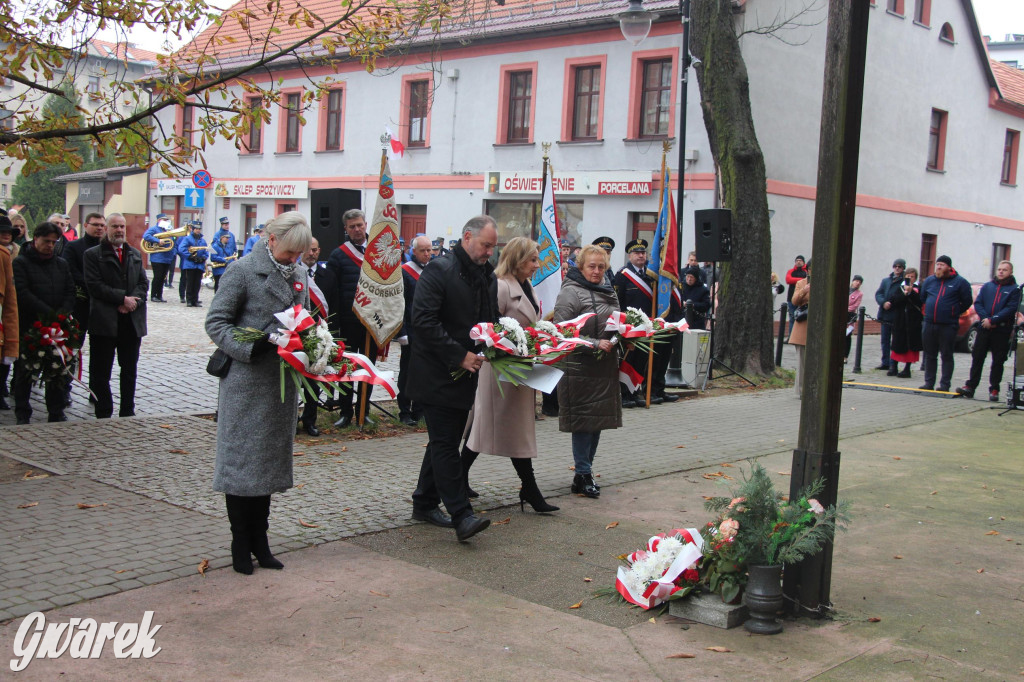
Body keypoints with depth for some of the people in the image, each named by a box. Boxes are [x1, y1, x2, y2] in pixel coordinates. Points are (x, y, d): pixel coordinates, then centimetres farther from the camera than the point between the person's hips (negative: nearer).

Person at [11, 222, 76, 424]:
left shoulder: (61, 264, 14)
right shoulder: (20, 263, -2)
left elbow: (70, 291, 9)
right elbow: (22, 293, -13)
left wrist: (63, 312, -10)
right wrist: (48, 313, -19)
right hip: (28, 325, -4)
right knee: (24, 371, 4)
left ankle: (56, 413, 14)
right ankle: (22, 414, 14)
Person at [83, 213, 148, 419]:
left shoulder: (135, 254, 14)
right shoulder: (93, 254, -1)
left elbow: (143, 283, 8)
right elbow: (94, 285, -11)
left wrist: (132, 302, -11)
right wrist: (123, 298, -15)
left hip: (132, 321, 4)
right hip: (104, 321, -4)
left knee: (130, 370, 10)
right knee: (101, 371, 2)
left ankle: (128, 411, 20)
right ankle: (103, 414, 11)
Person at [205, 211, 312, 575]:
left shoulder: (300, 272, 10)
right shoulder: (243, 270, -9)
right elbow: (216, 322, -9)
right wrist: (252, 349, -22)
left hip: (283, 383, 6)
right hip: (246, 383, -6)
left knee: (270, 461, 12)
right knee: (240, 461, 1)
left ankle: (259, 540, 22)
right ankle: (240, 544, 13)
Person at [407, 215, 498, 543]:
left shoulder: (487, 275, 13)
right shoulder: (440, 270, -13)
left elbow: (491, 318, 24)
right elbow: (423, 320, -20)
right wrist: (459, 355, -22)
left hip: (465, 375, 9)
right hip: (437, 376, -9)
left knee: (445, 441, 15)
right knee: (445, 444, -8)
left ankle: (424, 503, 27)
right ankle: (461, 515, -10)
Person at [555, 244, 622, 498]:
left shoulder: (609, 293, 17)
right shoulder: (571, 292, -9)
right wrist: (596, 345, -21)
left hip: (606, 367, 8)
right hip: (580, 367, -8)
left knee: (599, 420, 11)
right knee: (583, 420, -3)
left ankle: (585, 472, 22)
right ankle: (583, 476, 6)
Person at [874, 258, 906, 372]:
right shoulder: (886, 280, 15)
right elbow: (878, 294, 7)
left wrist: (892, 303, -21)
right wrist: (884, 302, -11)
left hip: (897, 317, -6)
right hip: (885, 315, 6)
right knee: (885, 340, 13)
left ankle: (894, 365, -4)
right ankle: (885, 363, 23)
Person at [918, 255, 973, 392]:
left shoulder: (959, 282, -2)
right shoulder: (929, 281, 12)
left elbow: (967, 302, 2)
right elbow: (922, 298, 23)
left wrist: (954, 313, 4)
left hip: (948, 326, -5)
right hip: (929, 324, 5)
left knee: (946, 356, 0)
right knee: (930, 355, 10)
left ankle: (944, 385, 3)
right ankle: (929, 383, 17)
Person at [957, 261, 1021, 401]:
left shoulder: (1014, 289, 1)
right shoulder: (987, 286, 12)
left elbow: (1010, 309, -9)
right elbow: (978, 303, 6)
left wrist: (992, 320, -17)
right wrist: (984, 318, -11)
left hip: (1002, 330, -3)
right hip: (984, 328, 3)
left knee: (998, 361, 3)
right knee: (977, 358, 2)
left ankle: (994, 389, 8)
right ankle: (970, 386, 4)